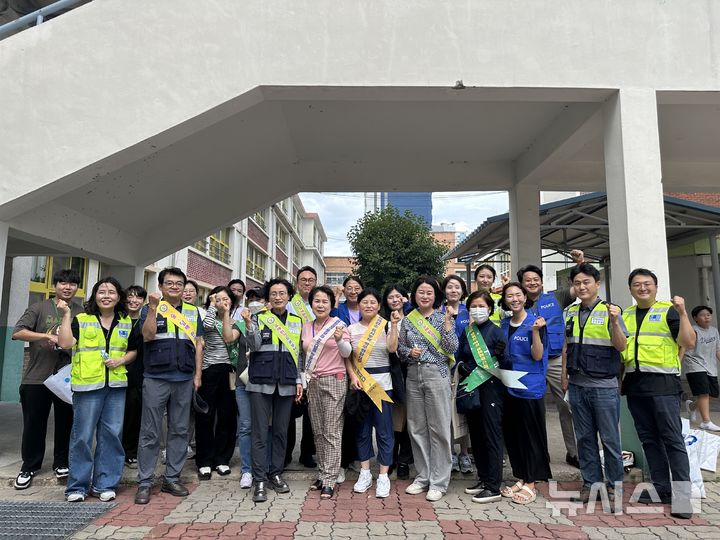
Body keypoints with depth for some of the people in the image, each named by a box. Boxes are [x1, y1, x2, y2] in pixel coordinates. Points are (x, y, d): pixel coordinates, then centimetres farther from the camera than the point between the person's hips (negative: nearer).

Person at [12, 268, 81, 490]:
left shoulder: (80, 313, 8)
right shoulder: (39, 308, 2)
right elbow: (18, 332, -8)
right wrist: (47, 336, -19)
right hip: (37, 377, -2)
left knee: (65, 422, 9)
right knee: (34, 423, 7)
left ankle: (61, 463, 24)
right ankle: (29, 467, 22)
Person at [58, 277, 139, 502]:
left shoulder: (127, 323, 11)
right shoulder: (81, 320, 3)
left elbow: (133, 350, 17)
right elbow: (65, 343, -11)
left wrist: (121, 360, -3)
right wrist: (66, 315, -11)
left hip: (116, 385, 3)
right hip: (87, 384, -3)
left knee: (112, 434, 5)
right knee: (83, 435, 1)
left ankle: (104, 484, 16)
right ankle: (77, 486, 14)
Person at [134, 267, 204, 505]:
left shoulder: (193, 312, 11)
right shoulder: (151, 309, 3)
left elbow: (198, 344, 11)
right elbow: (148, 335, -13)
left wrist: (198, 374, 6)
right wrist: (153, 308, -20)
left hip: (184, 379, 3)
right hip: (156, 379, -3)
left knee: (179, 431, 10)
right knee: (150, 433, 3)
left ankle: (172, 479, 22)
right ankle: (144, 483, 13)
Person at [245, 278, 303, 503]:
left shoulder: (297, 322, 12)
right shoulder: (259, 318, 3)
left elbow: (298, 353, 14)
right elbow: (254, 346, -8)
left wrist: (299, 381, 9)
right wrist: (249, 324, -23)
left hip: (286, 384, 3)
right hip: (261, 382, -3)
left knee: (281, 432, 9)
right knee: (260, 433, -1)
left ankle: (276, 474, 22)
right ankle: (260, 480, 7)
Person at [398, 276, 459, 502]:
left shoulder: (443, 318, 0)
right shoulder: (407, 320, 9)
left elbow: (451, 348, -8)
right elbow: (400, 347, 13)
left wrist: (447, 321, -17)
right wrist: (409, 352, -8)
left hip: (437, 375, -4)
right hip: (413, 375, 4)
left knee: (439, 429, 0)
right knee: (416, 428, 10)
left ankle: (439, 482, 12)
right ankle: (423, 476, 25)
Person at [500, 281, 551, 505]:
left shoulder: (536, 322, -8)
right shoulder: (504, 324, 10)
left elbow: (537, 356, -15)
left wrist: (535, 331, -26)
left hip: (530, 388, -6)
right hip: (508, 386, 6)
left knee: (531, 435, 3)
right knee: (512, 434, 12)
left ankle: (531, 484, 16)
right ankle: (520, 479, 26)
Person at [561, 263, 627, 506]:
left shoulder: (609, 310, -6)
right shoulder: (570, 312, 9)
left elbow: (621, 347, -12)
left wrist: (615, 322, -27)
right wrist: (564, 376, 13)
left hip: (604, 386, -4)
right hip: (577, 385, 5)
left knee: (610, 438, 5)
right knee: (584, 437, 12)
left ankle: (614, 483, 22)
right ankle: (591, 481, 25)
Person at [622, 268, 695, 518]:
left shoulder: (668, 311, -1)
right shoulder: (625, 315, 14)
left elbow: (689, 343, -9)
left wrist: (682, 313, -19)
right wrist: (618, 379, 15)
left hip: (662, 384, -5)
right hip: (634, 384, 5)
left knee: (672, 439, -3)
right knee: (648, 438, 11)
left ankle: (682, 493, 4)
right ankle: (661, 487, 21)